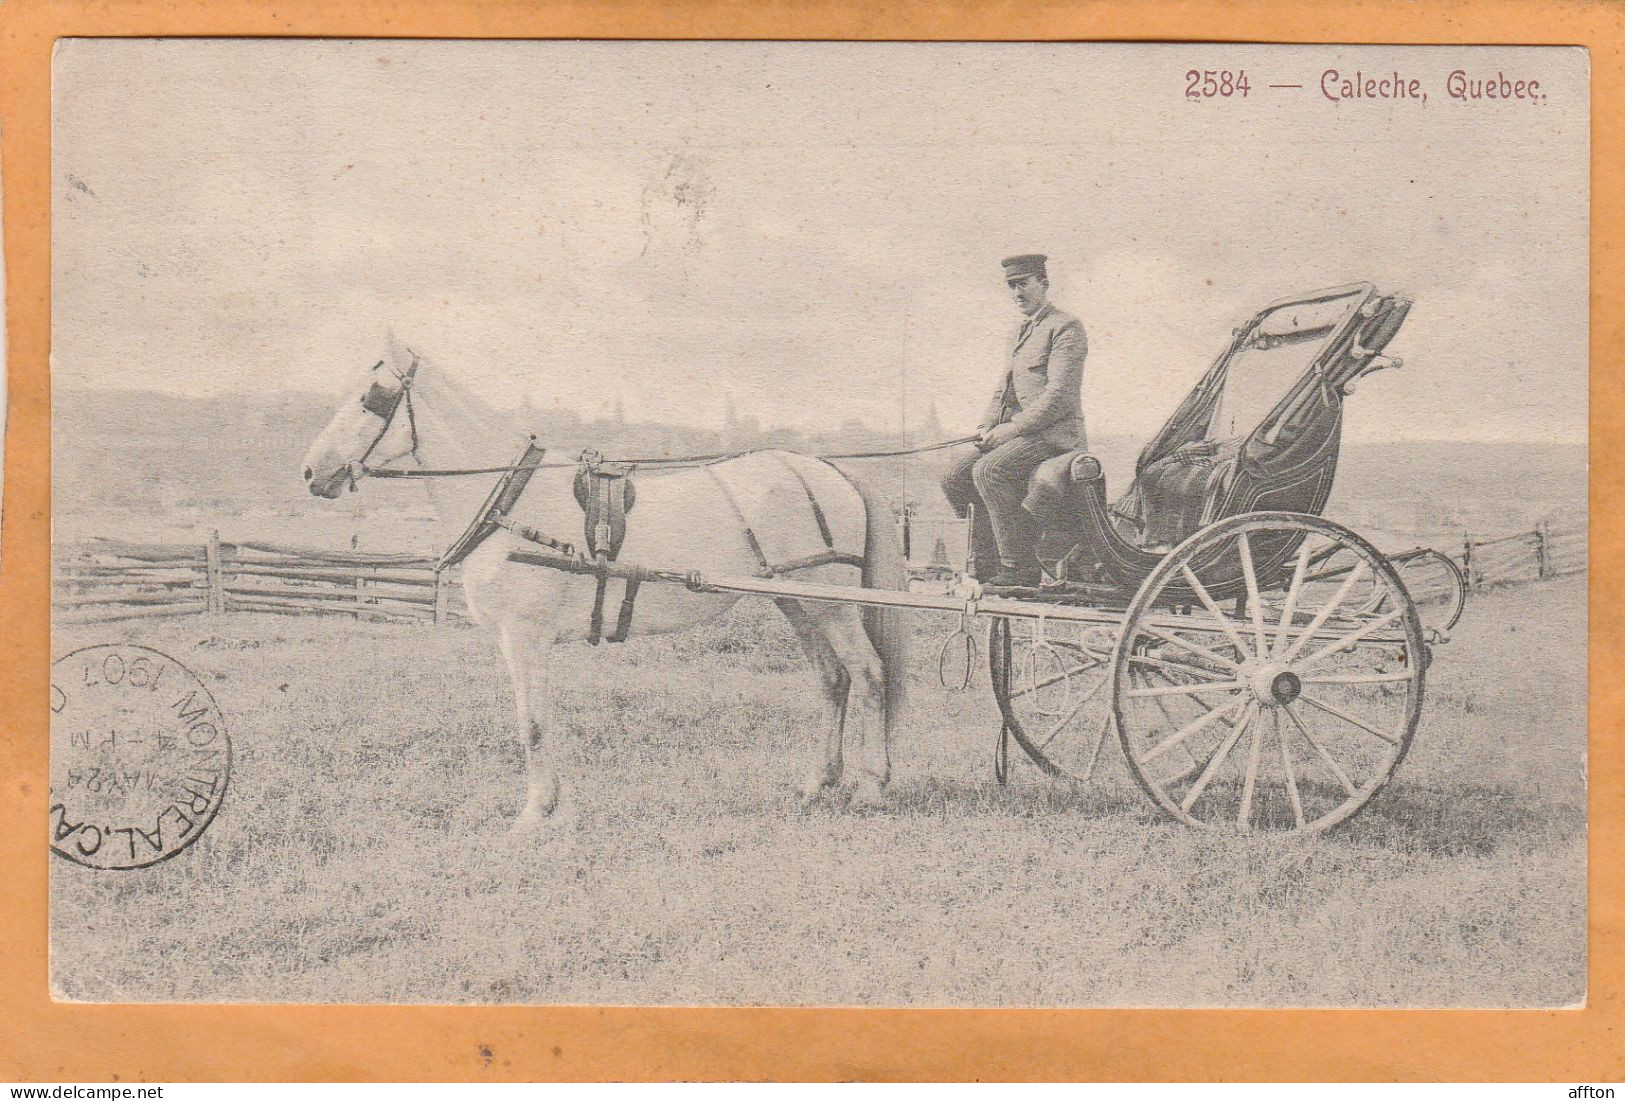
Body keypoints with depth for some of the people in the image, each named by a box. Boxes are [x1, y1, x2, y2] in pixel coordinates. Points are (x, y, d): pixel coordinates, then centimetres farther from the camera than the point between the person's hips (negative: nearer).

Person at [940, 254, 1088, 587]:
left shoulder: (1065, 328, -7)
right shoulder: (1021, 332, 23)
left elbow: (1059, 395, -17)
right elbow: (1002, 389, 25)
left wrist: (1013, 428, -19)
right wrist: (986, 428, 6)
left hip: (1052, 433, -9)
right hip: (1017, 431, 9)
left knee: (989, 470, -28)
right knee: (956, 475, -3)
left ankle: (1020, 570, -22)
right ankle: (984, 568, 1)